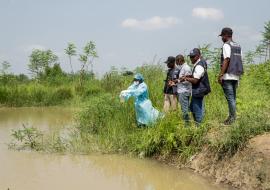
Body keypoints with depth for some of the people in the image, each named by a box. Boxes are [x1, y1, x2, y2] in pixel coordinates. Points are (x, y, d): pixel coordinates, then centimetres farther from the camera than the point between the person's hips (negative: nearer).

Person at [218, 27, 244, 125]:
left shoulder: (226, 45, -8)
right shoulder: (238, 46, 16)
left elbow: (226, 60, -17)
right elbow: (239, 61, 15)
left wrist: (220, 75, -18)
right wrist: (238, 74, 19)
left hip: (228, 76, -8)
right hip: (236, 75, 8)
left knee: (230, 97, -7)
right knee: (233, 97, 12)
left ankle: (232, 117, -9)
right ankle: (232, 116, 14)